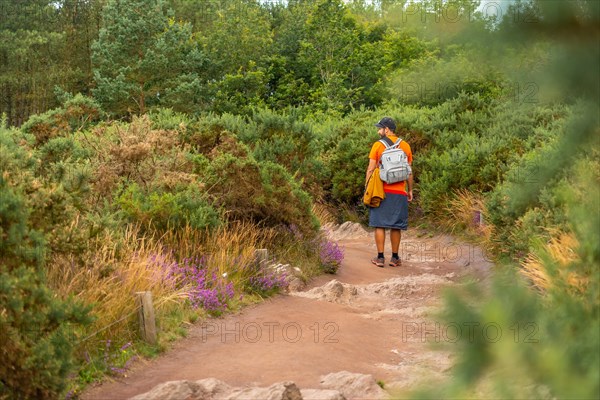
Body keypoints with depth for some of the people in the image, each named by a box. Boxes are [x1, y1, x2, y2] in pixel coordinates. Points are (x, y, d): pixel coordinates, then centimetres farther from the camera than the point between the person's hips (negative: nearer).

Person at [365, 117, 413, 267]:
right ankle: (395, 258, 12)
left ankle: (380, 258, 2)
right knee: (396, 226, 8)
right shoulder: (405, 146, 5)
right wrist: (410, 190, 17)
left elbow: (370, 169, -5)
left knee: (379, 224, 3)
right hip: (399, 193, 2)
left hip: (381, 191, -2)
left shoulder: (378, 145, -3)